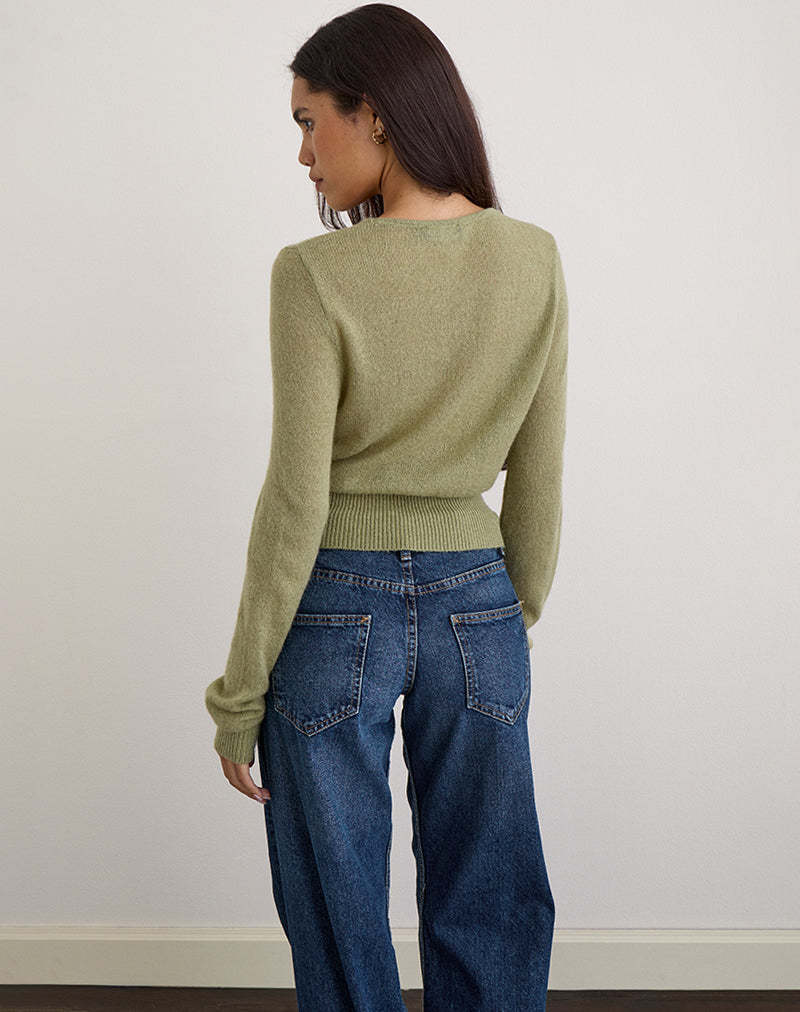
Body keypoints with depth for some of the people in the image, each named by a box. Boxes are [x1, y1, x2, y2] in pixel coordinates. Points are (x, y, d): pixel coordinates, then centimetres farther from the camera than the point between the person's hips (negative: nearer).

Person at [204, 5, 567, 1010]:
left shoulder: (316, 275, -16)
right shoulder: (535, 260, -3)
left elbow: (296, 503, -14)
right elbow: (538, 480, 3)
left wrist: (240, 694, -4)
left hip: (338, 608, -4)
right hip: (477, 604, 4)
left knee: (341, 920, 14)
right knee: (487, 915, 18)